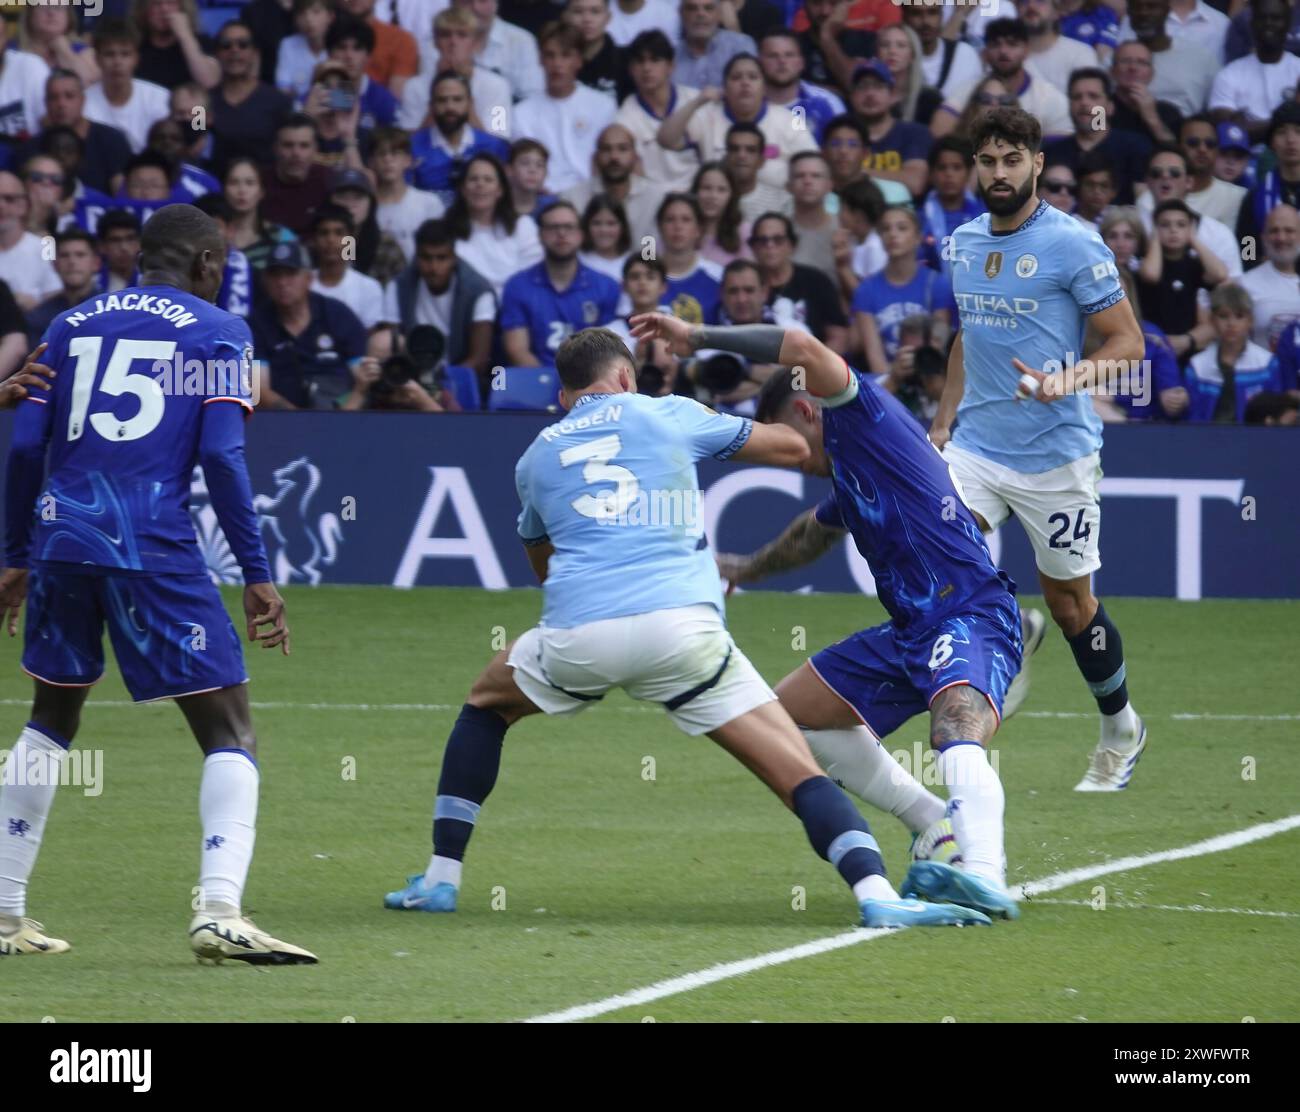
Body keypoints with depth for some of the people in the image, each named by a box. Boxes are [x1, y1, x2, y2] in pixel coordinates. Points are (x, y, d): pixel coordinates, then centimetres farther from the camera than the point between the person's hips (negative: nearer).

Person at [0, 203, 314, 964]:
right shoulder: (218, 333, 4)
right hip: (154, 547, -5)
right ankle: (219, 911, -18)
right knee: (231, 735, 1)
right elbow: (223, 455, -7)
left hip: (62, 538, 5)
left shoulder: (73, 325, 16)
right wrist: (258, 576, -5)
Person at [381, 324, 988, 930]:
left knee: (486, 704, 32)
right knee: (797, 772, 1)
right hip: (683, 626, -2)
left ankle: (440, 880, 26)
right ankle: (876, 894, -21)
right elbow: (792, 447, 26)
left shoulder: (535, 458, 25)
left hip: (576, 631, 2)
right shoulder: (669, 415, 17)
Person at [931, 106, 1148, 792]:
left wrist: (1070, 378, -28)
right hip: (976, 445, 5)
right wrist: (945, 419, 15)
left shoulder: (1074, 244, -11)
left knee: (1068, 601, 5)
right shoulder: (964, 243, 8)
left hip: (1055, 455, -5)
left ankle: (1121, 730, 27)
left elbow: (1127, 342, -11)